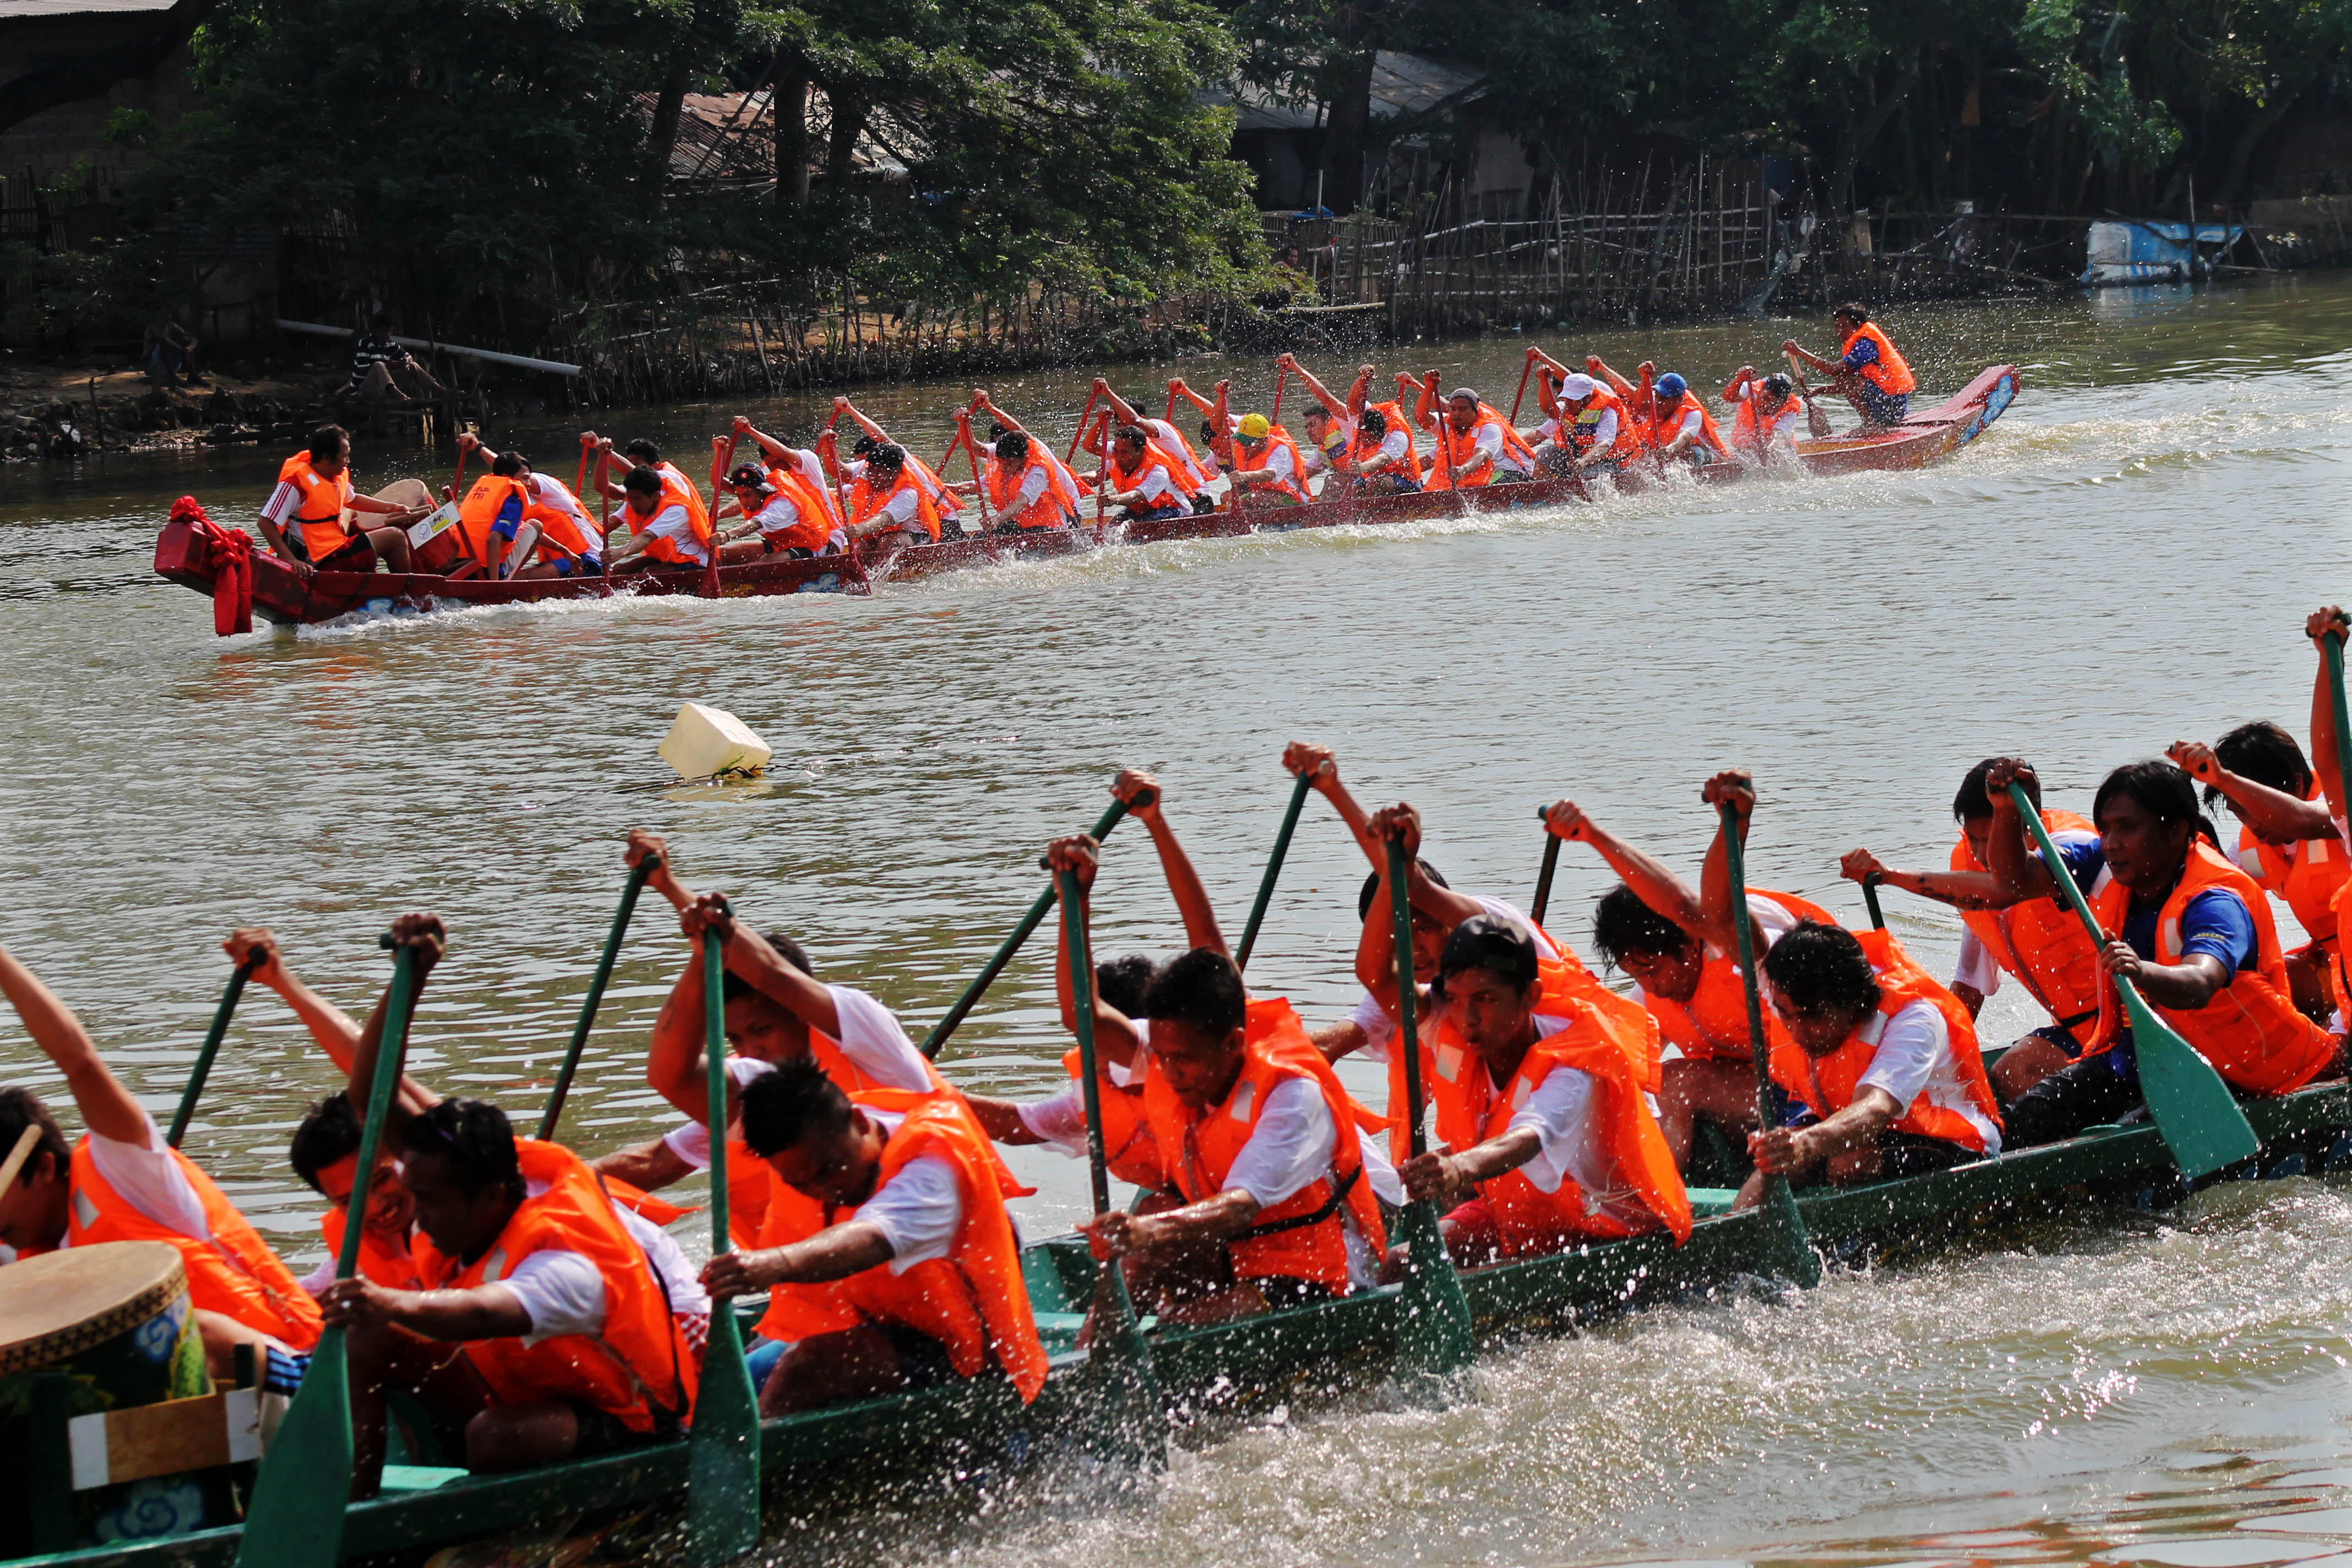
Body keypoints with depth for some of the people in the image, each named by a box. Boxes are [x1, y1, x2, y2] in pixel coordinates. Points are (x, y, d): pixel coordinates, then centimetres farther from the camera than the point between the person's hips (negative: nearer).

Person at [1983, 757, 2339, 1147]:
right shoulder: (2111, 867, -2)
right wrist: (2007, 809, -18)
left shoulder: (2216, 901, -26)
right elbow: (2016, 878, 1)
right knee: (2032, 1116, -10)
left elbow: (2198, 985, -46)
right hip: (2136, 1051, 7)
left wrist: (2143, 972, -68)